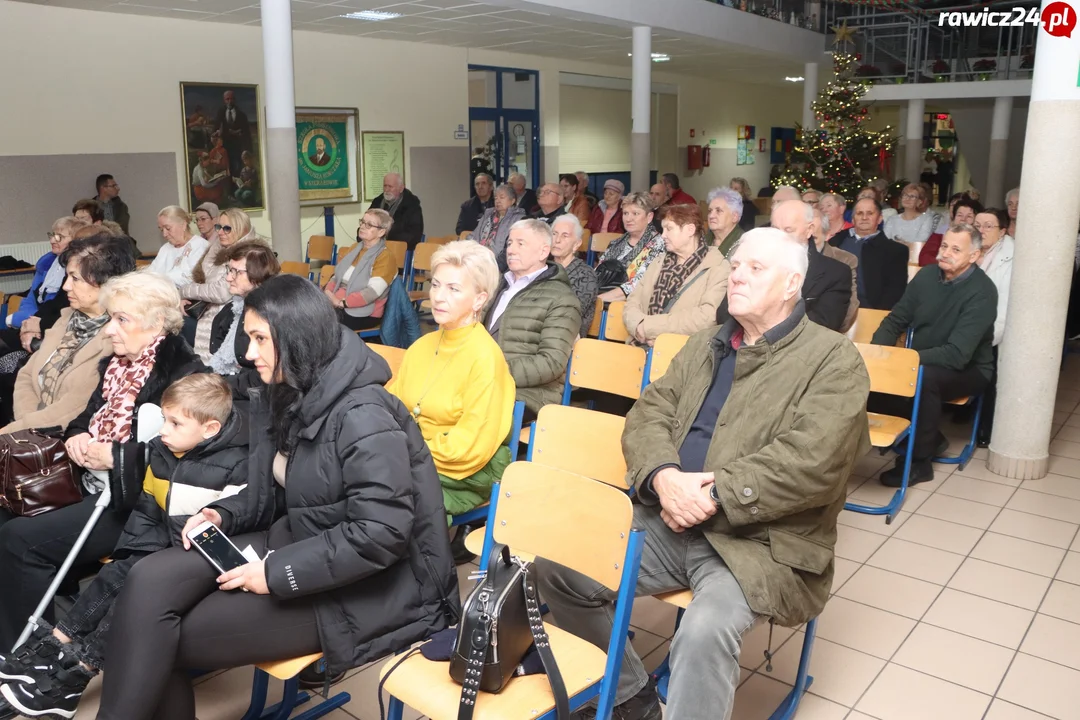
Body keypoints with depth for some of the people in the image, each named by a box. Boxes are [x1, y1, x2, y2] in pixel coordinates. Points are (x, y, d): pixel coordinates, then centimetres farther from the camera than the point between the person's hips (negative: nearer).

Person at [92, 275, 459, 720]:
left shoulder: (364, 417, -22)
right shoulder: (285, 398, 7)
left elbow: (381, 534, -26)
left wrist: (278, 573, -22)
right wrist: (222, 514, -4)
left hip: (362, 587, -8)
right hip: (299, 544, 8)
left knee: (165, 638, -11)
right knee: (151, 581, -13)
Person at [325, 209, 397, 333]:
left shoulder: (385, 257, -9)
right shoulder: (355, 248, 16)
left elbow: (373, 292, -20)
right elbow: (337, 276, 15)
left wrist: (341, 302, -23)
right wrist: (328, 292, -6)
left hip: (364, 314, -7)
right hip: (337, 305, 7)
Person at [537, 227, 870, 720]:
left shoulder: (834, 359, -4)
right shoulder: (704, 346, 16)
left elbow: (811, 462, -18)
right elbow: (648, 415, 8)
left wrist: (713, 496, -19)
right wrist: (664, 477, -14)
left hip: (760, 542, -6)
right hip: (669, 523, 6)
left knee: (704, 630, -35)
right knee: (557, 563, -8)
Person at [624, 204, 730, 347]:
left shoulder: (718, 268, -1)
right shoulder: (658, 264, 18)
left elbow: (706, 318, -14)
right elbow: (632, 303, 12)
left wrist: (650, 325, -13)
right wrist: (639, 326, -11)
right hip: (641, 346, 6)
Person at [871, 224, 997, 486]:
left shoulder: (982, 292, -19)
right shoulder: (927, 275, -2)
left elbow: (957, 354, -27)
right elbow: (895, 321, 4)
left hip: (967, 369, -6)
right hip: (920, 362, 6)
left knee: (923, 377, -36)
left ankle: (920, 460, -18)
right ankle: (930, 437, 4)